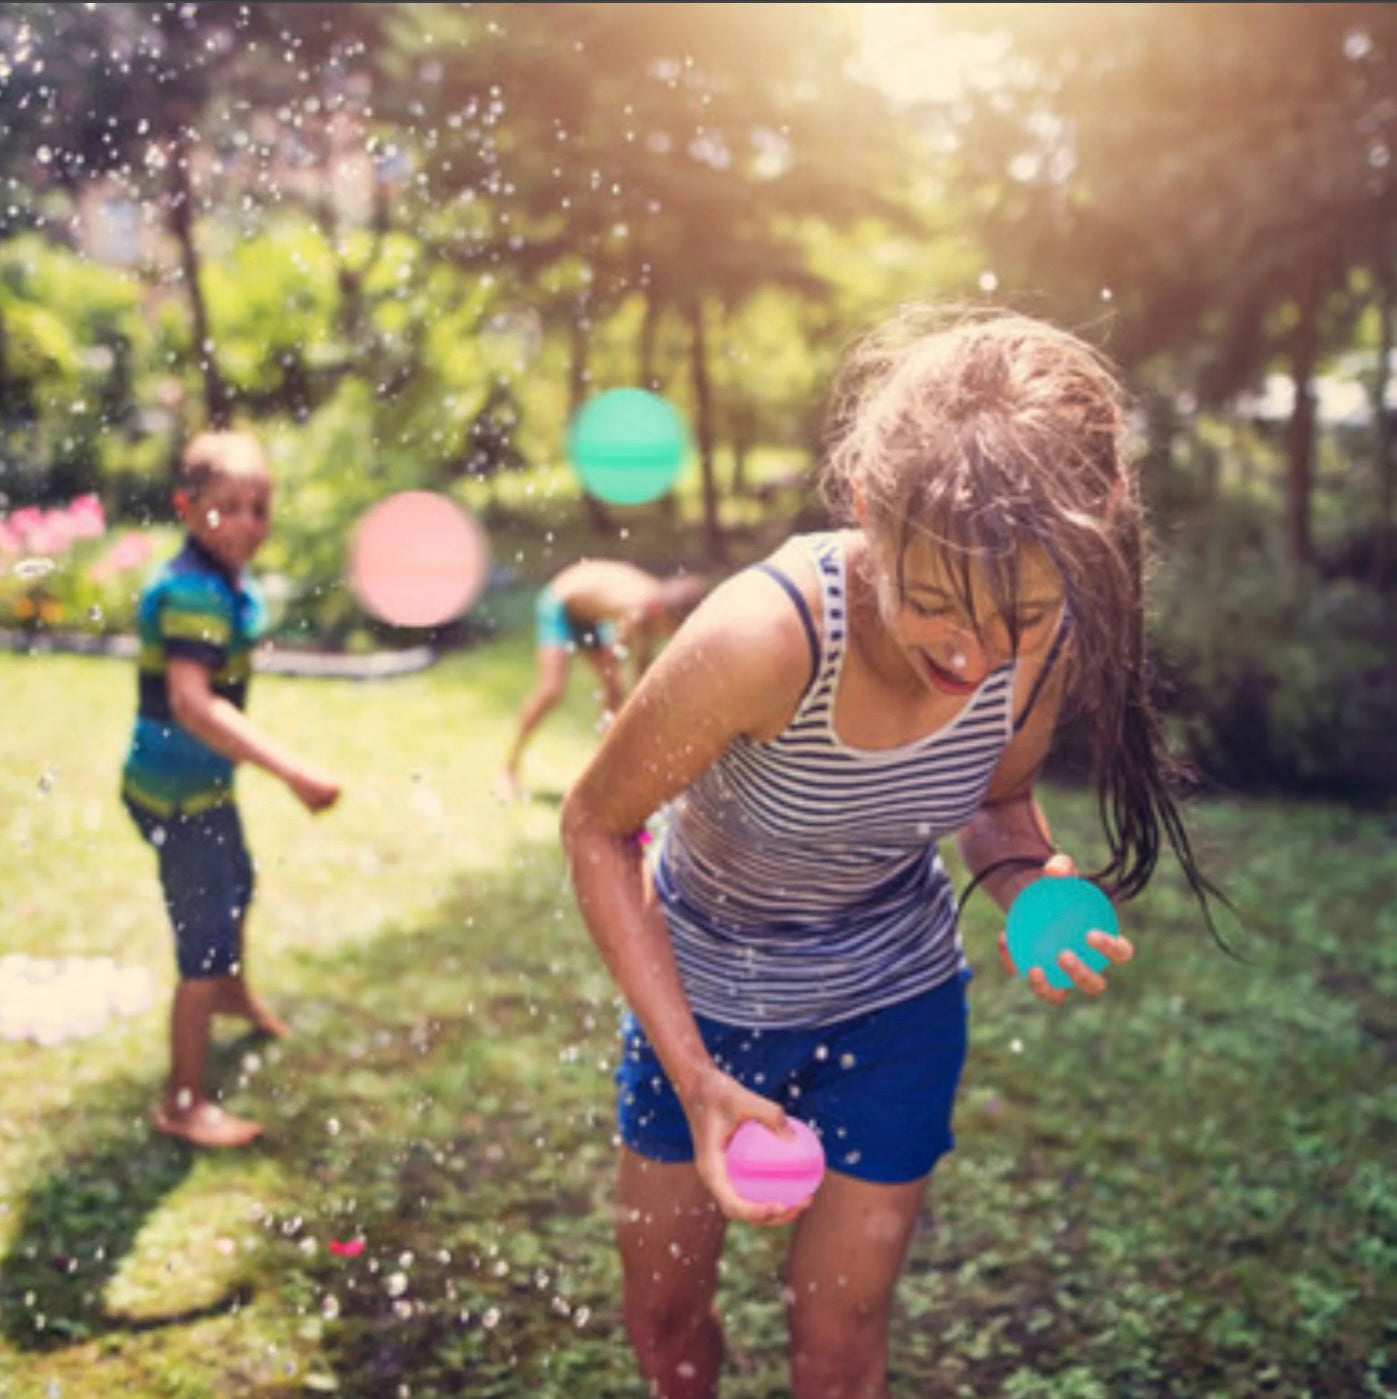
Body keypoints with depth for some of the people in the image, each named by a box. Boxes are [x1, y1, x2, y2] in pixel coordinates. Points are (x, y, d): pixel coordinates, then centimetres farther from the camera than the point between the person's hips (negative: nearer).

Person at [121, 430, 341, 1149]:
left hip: (201, 782, 10)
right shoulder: (192, 591, -28)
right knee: (207, 944, -6)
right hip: (176, 792, -10)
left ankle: (233, 993, 59)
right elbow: (192, 704, -41)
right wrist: (294, 771, -47)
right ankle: (183, 1105, 7)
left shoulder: (226, 582, 2)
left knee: (235, 887, 31)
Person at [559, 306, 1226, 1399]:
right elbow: (596, 827, -23)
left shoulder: (1048, 642, -25)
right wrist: (692, 1074, -27)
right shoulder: (764, 638, -38)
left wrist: (1031, 887, -25)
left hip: (892, 1011, 2)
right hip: (701, 992, -2)